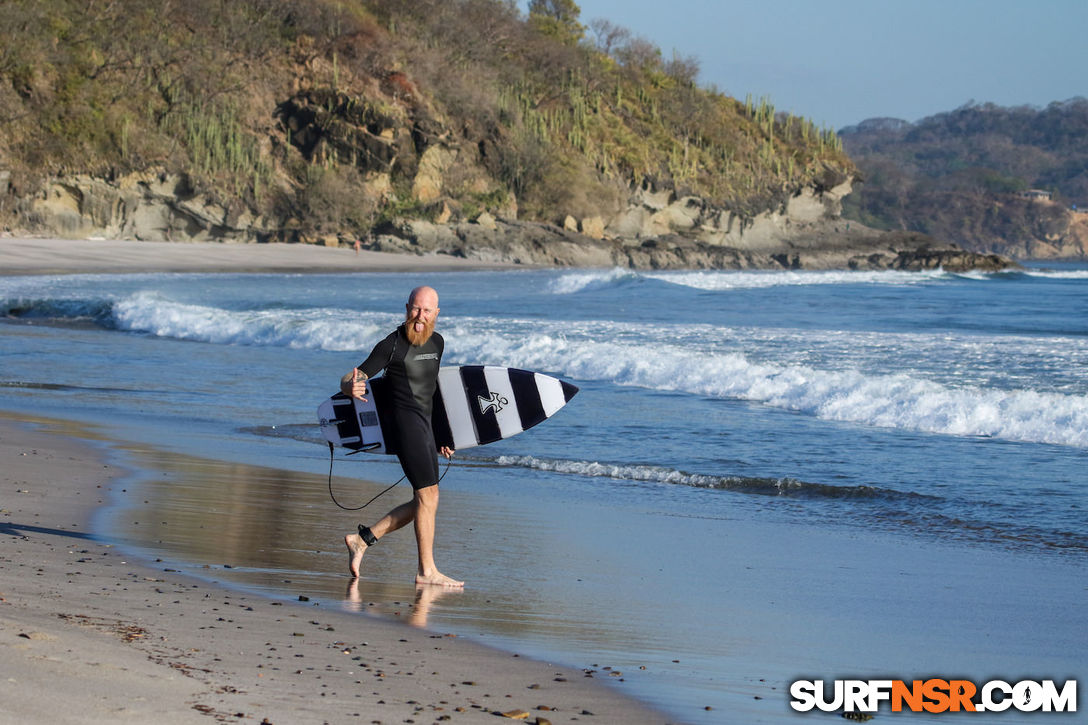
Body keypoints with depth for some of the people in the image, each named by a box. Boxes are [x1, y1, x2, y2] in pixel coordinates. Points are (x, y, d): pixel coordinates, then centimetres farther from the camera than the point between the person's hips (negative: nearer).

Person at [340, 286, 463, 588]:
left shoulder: (437, 342, 12)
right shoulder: (392, 345, -9)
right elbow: (349, 380, -10)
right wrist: (351, 387, -35)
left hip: (425, 426, 8)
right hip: (405, 420, -8)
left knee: (423, 502, 9)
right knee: (428, 495, -11)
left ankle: (361, 540, 17)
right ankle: (426, 570, -5)